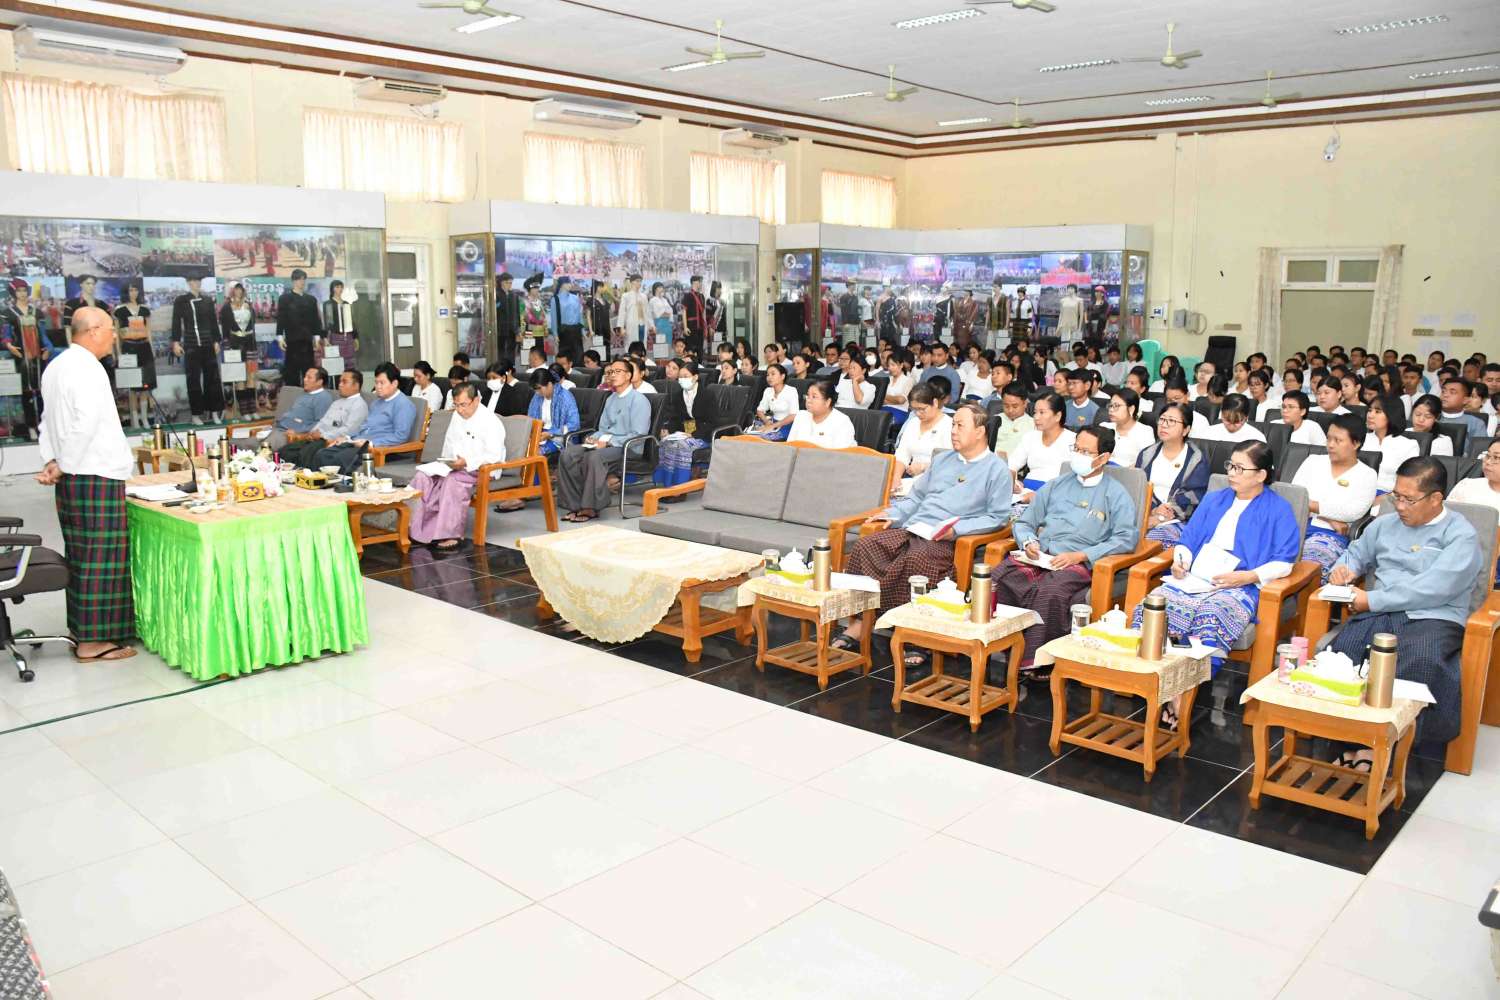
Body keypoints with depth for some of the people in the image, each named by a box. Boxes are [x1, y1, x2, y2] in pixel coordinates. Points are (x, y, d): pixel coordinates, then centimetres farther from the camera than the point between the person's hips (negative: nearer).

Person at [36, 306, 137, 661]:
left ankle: (81, 630, 22)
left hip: (73, 477, 10)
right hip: (96, 477, -10)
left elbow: (49, 421, 16)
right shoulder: (88, 370, -15)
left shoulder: (56, 366, 15)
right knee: (100, 558, -4)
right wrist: (62, 467, -11)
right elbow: (86, 425, -22)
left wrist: (51, 462, 8)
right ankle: (93, 640, 1)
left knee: (80, 555, 15)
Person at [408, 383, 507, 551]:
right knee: (422, 478, -13)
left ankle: (450, 535, -31)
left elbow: (494, 456, -19)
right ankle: (419, 530, -14)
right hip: (455, 467, 8)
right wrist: (447, 462, 5)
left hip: (480, 471, -8)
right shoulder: (457, 416, 14)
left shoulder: (490, 422, -11)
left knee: (453, 481, -35)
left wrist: (467, 462, -27)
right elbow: (449, 444, 24)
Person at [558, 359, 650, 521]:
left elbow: (638, 435, -12)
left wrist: (608, 442, -17)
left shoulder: (638, 400, -3)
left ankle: (590, 508, -27)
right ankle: (575, 504, -17)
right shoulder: (610, 399, 22)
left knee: (593, 457, -36)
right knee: (568, 454, -15)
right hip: (605, 443, 8)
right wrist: (594, 438, 1)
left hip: (628, 447, -8)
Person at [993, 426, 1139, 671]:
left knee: (1051, 592, -39)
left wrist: (1080, 555, -11)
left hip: (1079, 563, -4)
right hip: (1038, 557, 4)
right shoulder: (1055, 486, 26)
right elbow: (1022, 523, 26)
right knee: (998, 577, -30)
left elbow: (1127, 538, -2)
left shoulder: (1115, 494, 12)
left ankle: (1032, 661, -31)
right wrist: (1029, 542, 1)